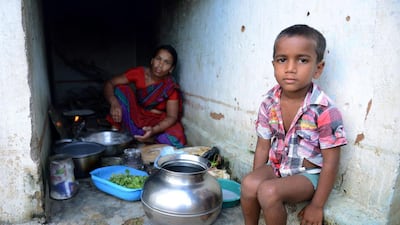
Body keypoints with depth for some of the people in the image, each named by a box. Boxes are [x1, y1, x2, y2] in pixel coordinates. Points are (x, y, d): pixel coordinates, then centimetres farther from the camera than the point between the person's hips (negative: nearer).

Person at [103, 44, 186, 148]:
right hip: (135, 118, 2)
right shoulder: (139, 73, -11)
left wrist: (154, 130, -38)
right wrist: (114, 103, -32)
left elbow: (172, 117, -19)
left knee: (176, 139, -32)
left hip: (156, 124, -1)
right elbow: (109, 83, -11)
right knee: (121, 89, -18)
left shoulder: (171, 88, -16)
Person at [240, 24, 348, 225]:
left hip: (308, 173, -4)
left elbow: (331, 162, -14)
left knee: (269, 192, -29)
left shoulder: (324, 111, -20)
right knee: (249, 184, -24)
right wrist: (256, 178, 1)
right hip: (275, 166, 4)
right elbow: (263, 147, 2)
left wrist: (317, 205, -10)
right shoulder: (269, 103, -6)